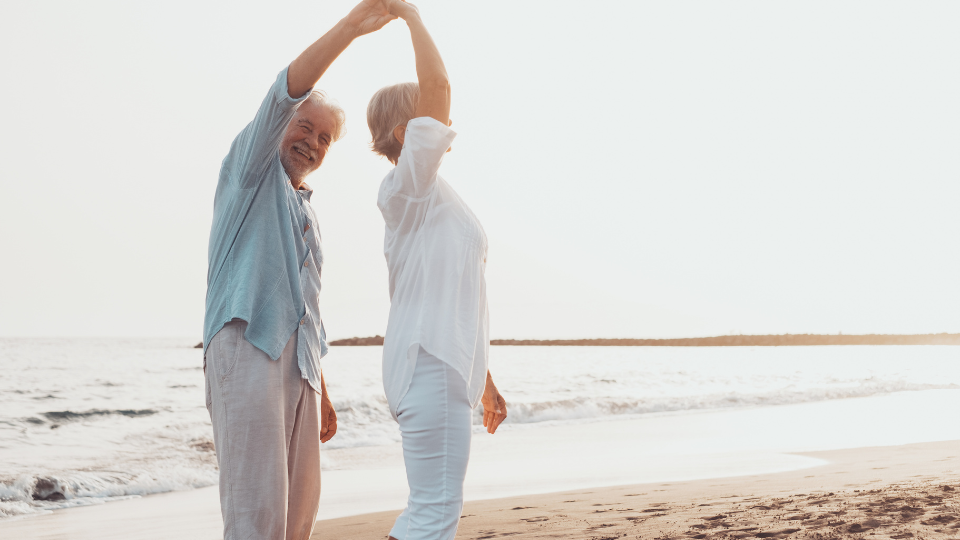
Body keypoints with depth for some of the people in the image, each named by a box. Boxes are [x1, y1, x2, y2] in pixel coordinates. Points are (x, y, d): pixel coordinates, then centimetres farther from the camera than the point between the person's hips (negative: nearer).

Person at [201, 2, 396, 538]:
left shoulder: (306, 215, 30)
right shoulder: (252, 169, 9)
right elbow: (284, 95, -9)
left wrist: (323, 394, 26)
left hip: (298, 367, 8)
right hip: (247, 349, -8)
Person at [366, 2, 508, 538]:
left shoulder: (434, 199, 21)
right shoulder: (407, 184, -7)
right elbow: (437, 86, -21)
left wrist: (483, 379, 24)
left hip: (445, 367, 10)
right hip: (432, 367, -10)